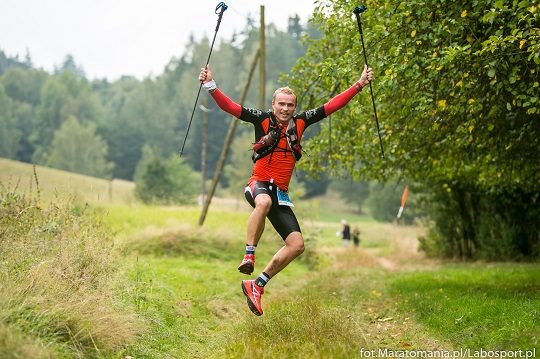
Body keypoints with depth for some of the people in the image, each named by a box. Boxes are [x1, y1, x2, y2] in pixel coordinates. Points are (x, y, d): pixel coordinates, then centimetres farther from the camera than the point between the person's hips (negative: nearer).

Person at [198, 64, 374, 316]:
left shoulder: (300, 123, 8)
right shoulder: (262, 120, -1)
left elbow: (332, 106, 11)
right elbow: (230, 107, -9)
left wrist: (359, 85, 9)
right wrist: (210, 86, -23)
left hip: (281, 191, 5)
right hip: (258, 183, -5)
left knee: (296, 245, -7)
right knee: (264, 202, -43)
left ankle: (257, 285, 3)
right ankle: (249, 256, -33)